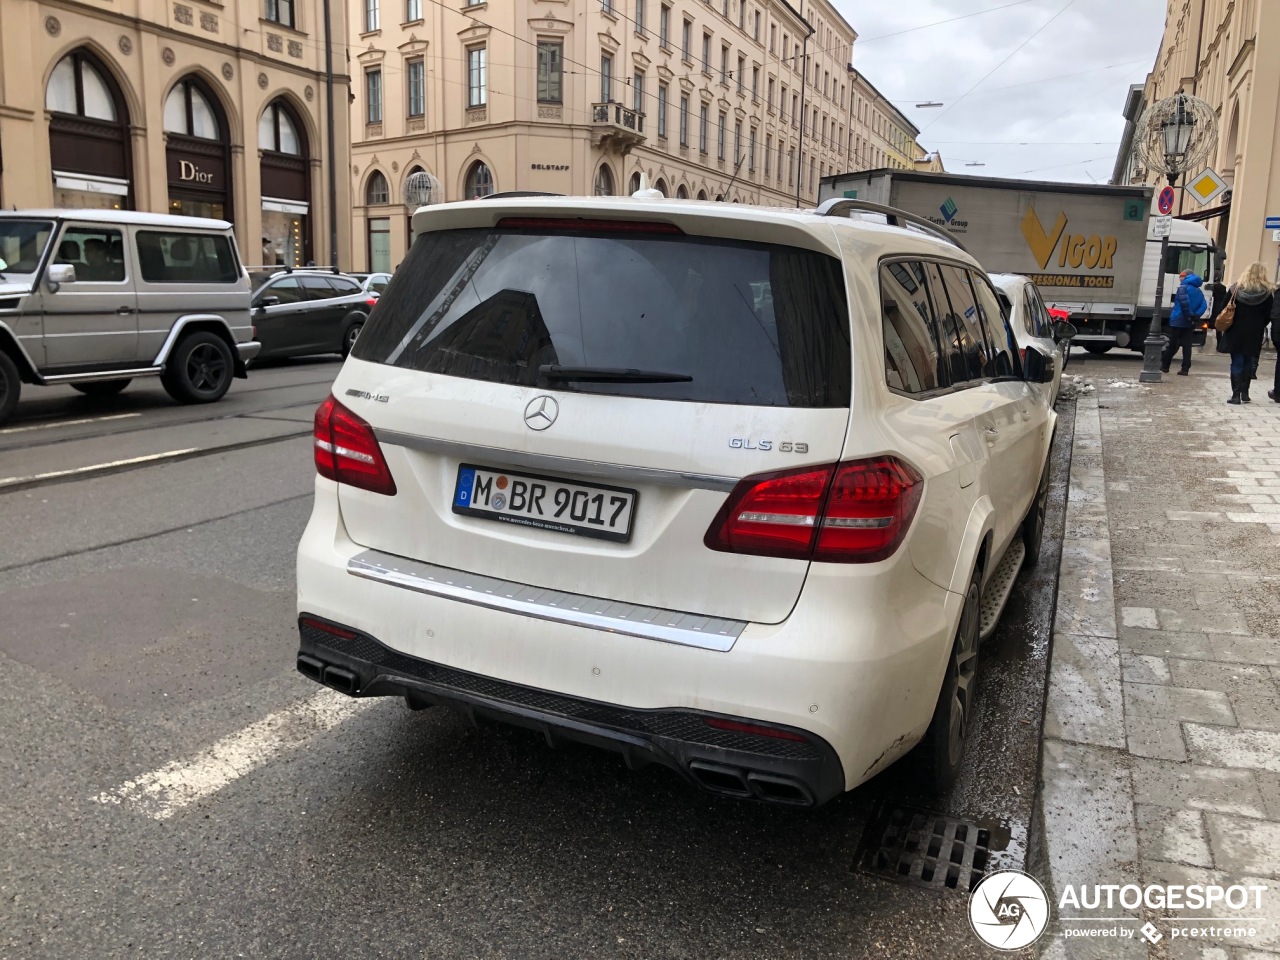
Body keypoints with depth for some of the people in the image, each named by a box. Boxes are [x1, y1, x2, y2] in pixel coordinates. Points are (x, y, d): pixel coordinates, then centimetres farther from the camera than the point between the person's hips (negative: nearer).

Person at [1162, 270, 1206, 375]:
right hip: (1189, 323, 6)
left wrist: (1189, 315, -13)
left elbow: (1184, 302, -20)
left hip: (1178, 321, -6)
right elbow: (1204, 306, 3)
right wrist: (1196, 315, -6)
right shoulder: (1198, 291, 15)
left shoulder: (1183, 288, -6)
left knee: (1172, 345, 1)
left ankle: (1164, 366, 11)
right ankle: (1185, 369, 0)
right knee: (1187, 346, 4)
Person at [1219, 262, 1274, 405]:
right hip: (1254, 335, 1)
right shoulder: (1267, 293, -4)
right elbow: (1268, 315, -3)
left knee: (1237, 362, 1)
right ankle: (1245, 392, 18)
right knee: (1249, 363, 14)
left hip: (1236, 332, -1)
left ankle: (1236, 394, -3)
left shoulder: (1236, 289, -4)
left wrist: (1225, 326, 6)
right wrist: (1258, 327, 9)